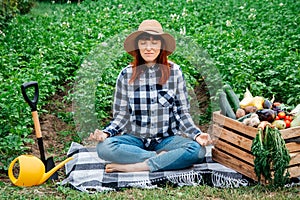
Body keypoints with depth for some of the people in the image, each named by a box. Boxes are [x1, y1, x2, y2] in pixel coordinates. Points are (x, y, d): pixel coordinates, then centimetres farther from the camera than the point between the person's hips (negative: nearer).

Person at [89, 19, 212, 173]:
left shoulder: (174, 72, 2)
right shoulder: (126, 74, 3)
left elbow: (182, 113, 5)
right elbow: (121, 116, 6)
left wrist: (197, 135, -12)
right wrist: (106, 132, -13)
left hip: (167, 138, 0)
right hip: (135, 138, 0)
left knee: (197, 150, -30)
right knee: (104, 147, -29)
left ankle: (134, 167, -23)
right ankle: (162, 157, -18)